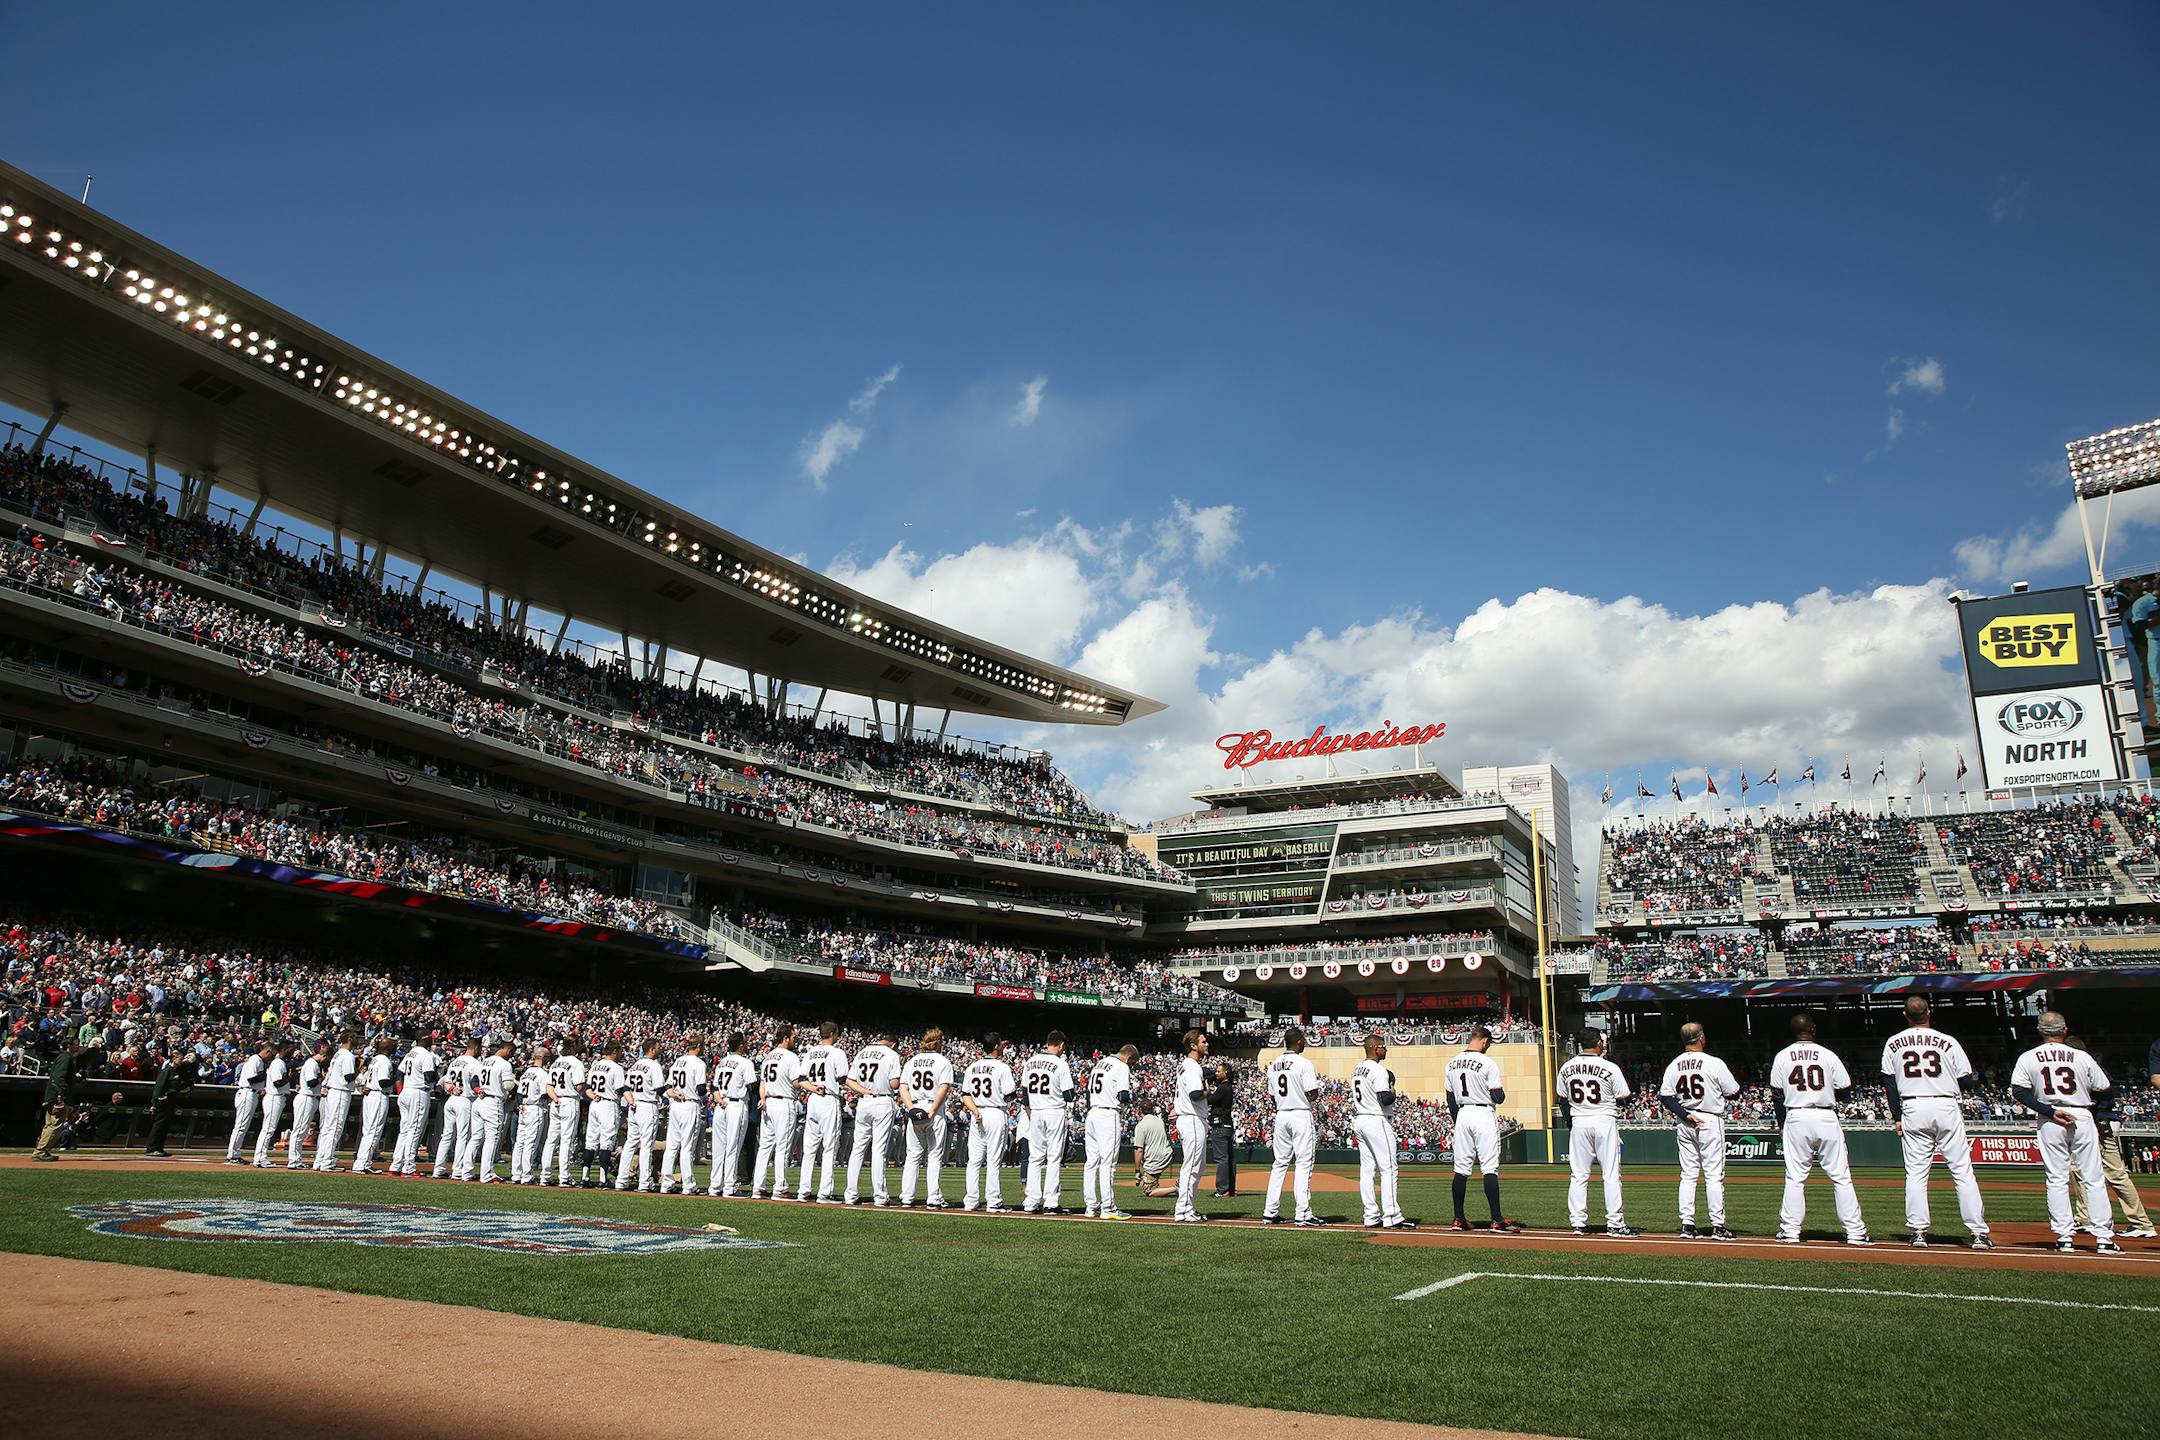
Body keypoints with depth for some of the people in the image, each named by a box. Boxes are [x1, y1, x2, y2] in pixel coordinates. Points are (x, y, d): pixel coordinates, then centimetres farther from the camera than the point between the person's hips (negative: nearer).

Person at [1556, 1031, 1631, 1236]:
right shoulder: (1610, 1067, -10)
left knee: (1578, 1175, 8)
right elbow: (1623, 1099, -5)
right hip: (1605, 1121, -3)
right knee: (1611, 1174, 3)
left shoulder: (1567, 1068, 3)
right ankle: (1615, 1223, 4)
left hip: (1578, 1123, 3)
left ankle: (1577, 1222, 9)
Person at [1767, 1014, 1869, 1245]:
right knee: (1841, 1177, 4)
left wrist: (1783, 1124, 14)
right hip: (1826, 1117, -1)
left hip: (1796, 1118, 1)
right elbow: (1846, 1090, 3)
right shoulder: (1828, 1055, 2)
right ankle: (1855, 1231, 4)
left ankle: (1790, 1230, 3)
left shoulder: (1782, 1056, 4)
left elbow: (1777, 1094, 4)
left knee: (1795, 1178, 4)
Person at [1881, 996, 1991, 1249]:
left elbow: (1889, 1083, 6)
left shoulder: (1893, 1043, 6)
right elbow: (1967, 1083, 1)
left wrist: (1898, 1116, 10)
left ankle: (1917, 1231, 1)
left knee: (1916, 1172, 5)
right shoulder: (1948, 1042, -1)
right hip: (1946, 1108, -1)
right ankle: (1979, 1232, 1)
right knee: (1962, 1171, 3)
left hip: (1912, 1109, 1)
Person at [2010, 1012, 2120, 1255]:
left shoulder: (2027, 1059, 0)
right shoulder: (2082, 1057, 0)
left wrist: (2050, 1111, -9)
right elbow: (2105, 1093, 3)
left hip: (2050, 1123, 0)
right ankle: (2104, 1238, 4)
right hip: (2082, 1118, 0)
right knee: (2094, 1179, 5)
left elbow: (2018, 1092, -9)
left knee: (2057, 1180, 3)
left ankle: (2064, 1237, -1)